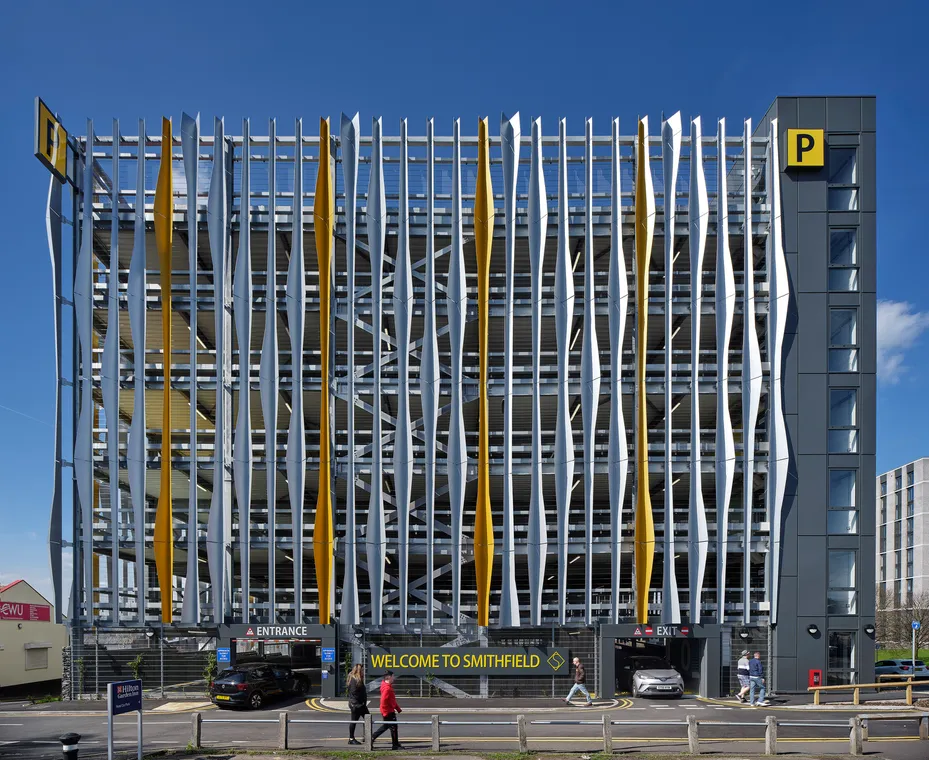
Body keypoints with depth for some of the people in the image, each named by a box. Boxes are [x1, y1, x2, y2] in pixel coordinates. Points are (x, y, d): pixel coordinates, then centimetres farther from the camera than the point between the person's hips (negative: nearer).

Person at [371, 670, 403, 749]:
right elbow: (383, 701, -26)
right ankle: (395, 745, 8)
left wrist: (398, 709, 21)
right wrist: (385, 713, -22)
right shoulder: (387, 688, -22)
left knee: (386, 726, 18)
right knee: (393, 727, 0)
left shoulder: (389, 686, 11)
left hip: (390, 711, 10)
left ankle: (372, 737, 23)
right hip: (388, 712, -10)